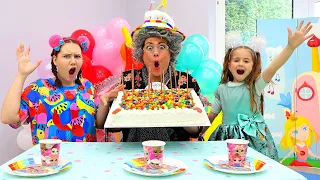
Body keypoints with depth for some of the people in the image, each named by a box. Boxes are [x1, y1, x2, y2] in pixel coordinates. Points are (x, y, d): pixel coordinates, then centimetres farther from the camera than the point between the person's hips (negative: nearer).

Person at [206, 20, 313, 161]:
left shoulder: (255, 85, -3)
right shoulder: (222, 89, 4)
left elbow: (272, 68, -21)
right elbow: (212, 115, 14)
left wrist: (291, 46, -36)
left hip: (254, 138, -1)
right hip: (228, 137, 2)